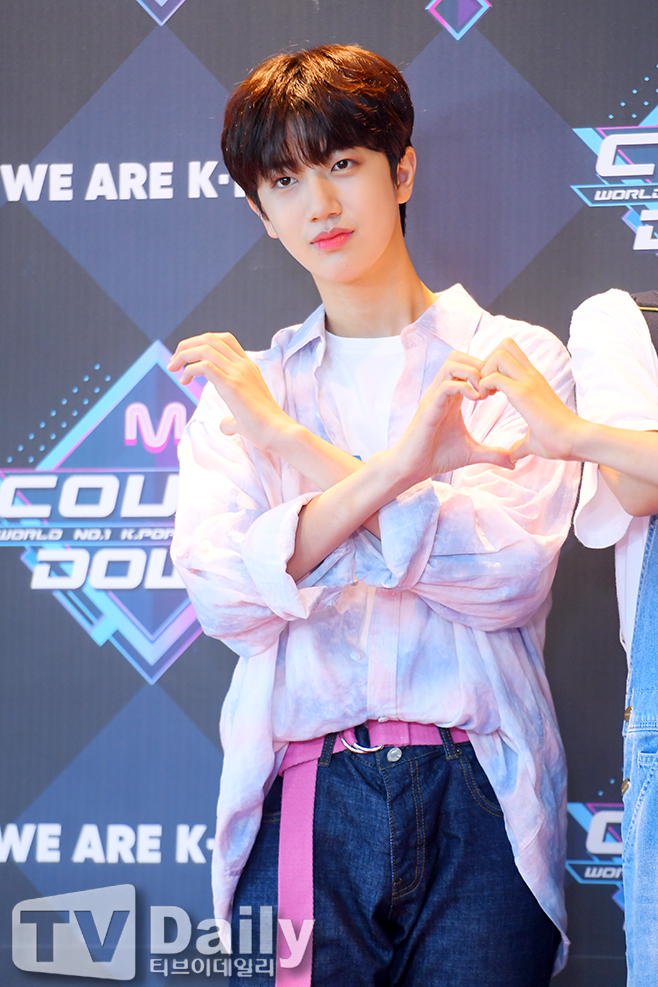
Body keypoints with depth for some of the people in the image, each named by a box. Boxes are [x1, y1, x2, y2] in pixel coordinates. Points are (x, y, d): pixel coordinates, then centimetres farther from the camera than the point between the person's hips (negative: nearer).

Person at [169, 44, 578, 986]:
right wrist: (389, 469, -20)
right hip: (304, 803, 2)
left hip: (478, 803, -1)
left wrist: (292, 438, -8)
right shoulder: (243, 387, 13)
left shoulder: (514, 359, 5)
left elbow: (514, 576, -10)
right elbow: (224, 597, -4)